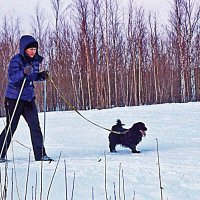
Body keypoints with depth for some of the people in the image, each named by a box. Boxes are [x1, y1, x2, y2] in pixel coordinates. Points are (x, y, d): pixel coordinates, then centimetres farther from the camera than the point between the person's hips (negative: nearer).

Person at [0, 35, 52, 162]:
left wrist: (42, 76, -2)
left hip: (29, 98, 6)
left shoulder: (35, 60, 5)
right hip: (14, 99, -6)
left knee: (35, 126, -2)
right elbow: (12, 77, -26)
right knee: (11, 127, 0)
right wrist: (24, 72, -42)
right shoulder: (16, 60, -14)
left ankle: (40, 154, 2)